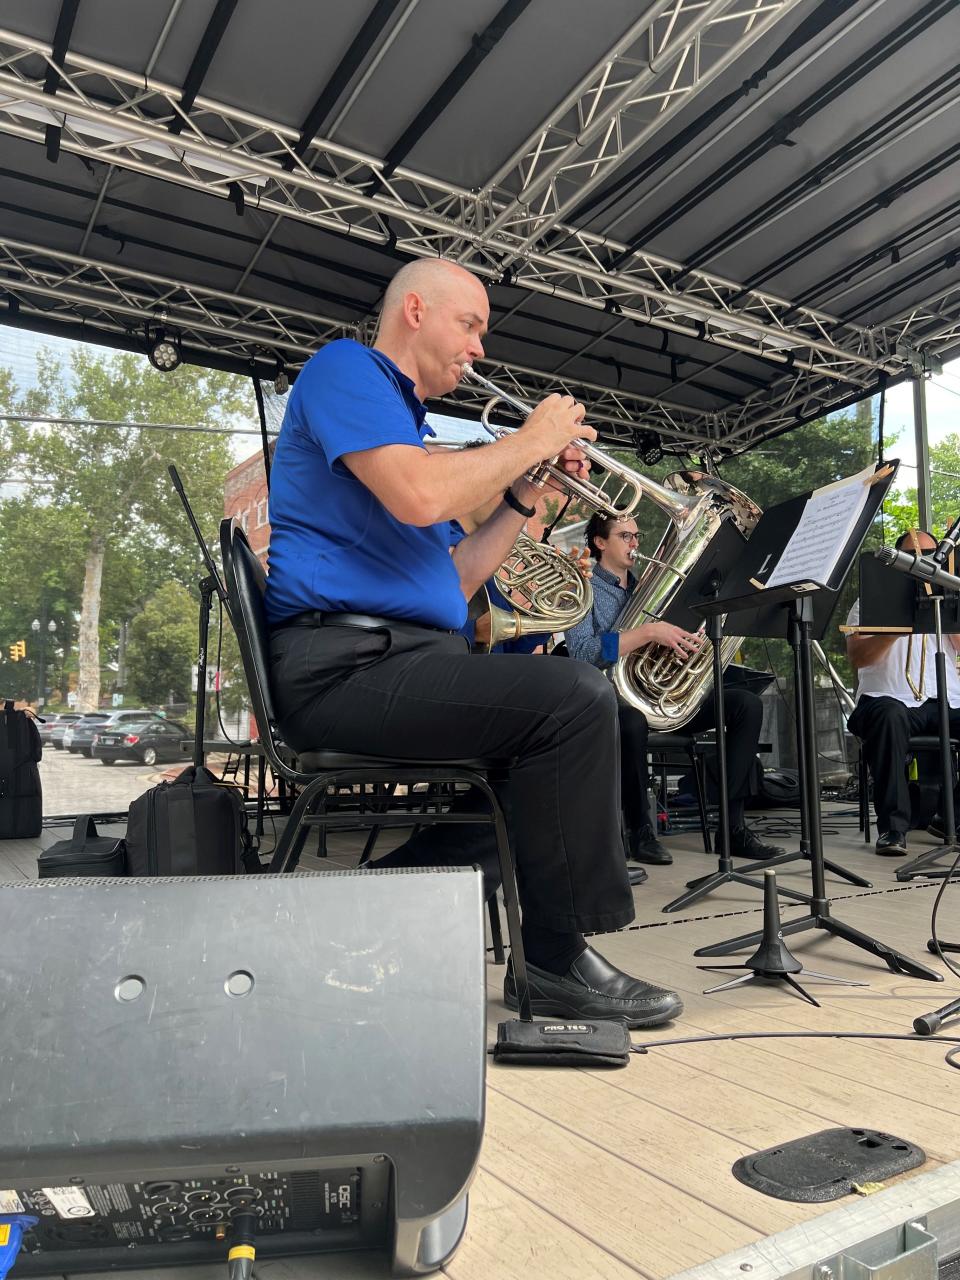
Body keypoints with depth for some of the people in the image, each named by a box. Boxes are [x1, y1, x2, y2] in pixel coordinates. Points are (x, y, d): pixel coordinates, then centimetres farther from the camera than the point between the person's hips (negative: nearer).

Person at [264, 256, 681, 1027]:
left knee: (582, 704, 12)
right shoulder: (345, 368, 0)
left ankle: (551, 956, 14)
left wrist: (523, 495, 14)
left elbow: (453, 583, 22)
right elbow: (418, 497, -21)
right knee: (577, 699, -22)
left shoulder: (406, 423, 27)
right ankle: (557, 959, -8)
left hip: (392, 657, 10)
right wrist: (530, 441, -5)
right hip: (344, 659, -10)